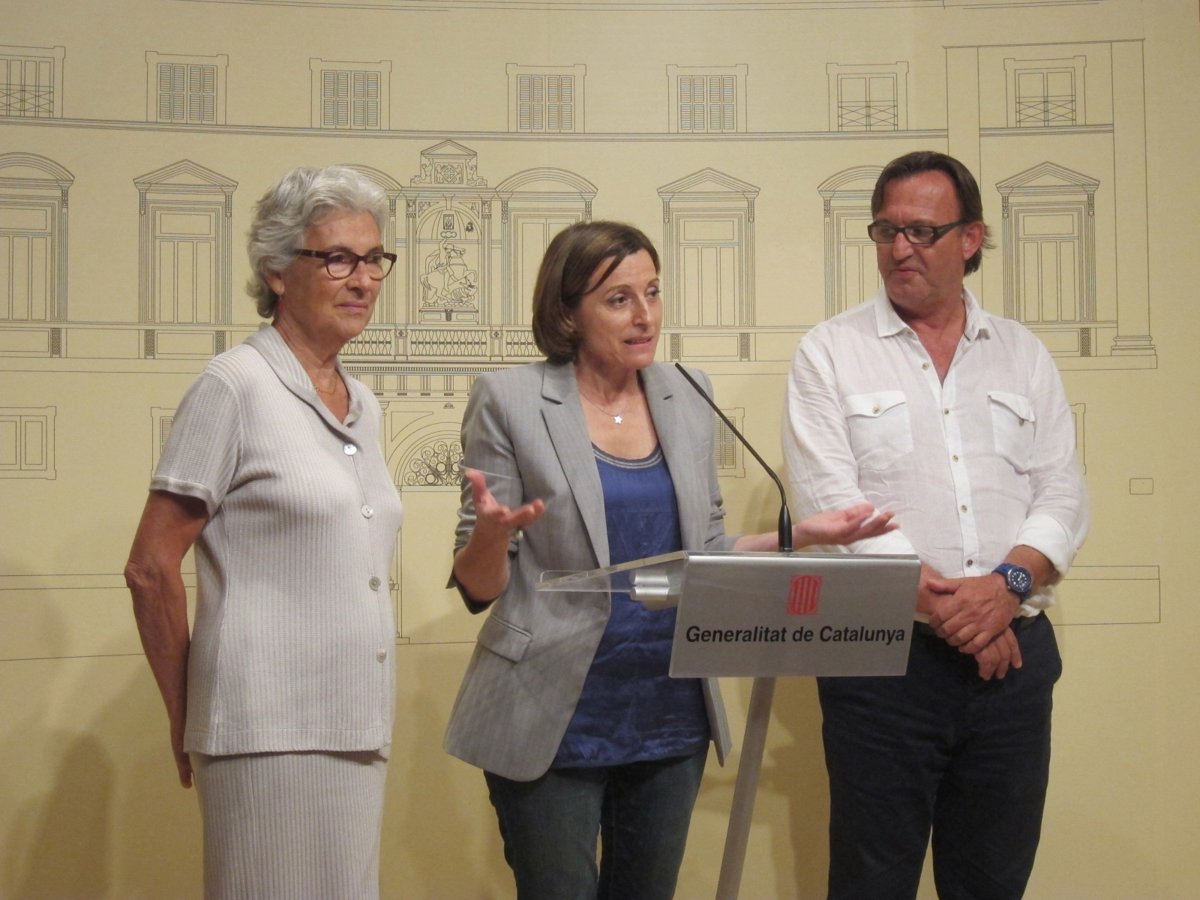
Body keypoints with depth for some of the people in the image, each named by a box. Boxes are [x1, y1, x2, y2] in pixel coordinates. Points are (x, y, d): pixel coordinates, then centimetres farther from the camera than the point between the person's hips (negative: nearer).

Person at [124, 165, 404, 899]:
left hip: (358, 729, 7)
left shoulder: (363, 405, 14)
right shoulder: (236, 386, -7)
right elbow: (151, 568, -7)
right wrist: (187, 721, -1)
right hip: (271, 732, -7)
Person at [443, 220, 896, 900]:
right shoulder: (509, 401, -6)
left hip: (672, 713, 5)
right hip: (557, 726, -4)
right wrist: (491, 533, -28)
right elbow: (479, 587, -6)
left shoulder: (687, 398, 7)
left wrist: (800, 536, -1)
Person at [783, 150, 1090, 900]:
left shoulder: (1023, 354, 11)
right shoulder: (830, 352, 1)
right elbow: (829, 500, -10)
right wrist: (937, 600, -17)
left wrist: (1008, 583, -14)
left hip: (1013, 654, 3)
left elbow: (1063, 495, 5)